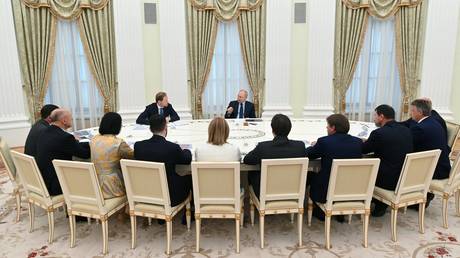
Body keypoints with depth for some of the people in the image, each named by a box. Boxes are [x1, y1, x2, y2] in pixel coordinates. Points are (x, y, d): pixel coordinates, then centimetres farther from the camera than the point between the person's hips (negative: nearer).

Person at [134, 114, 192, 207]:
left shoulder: (138, 146, -12)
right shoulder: (173, 148, -22)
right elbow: (188, 159, -2)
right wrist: (186, 151, 22)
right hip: (170, 198, -5)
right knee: (189, 178, 21)